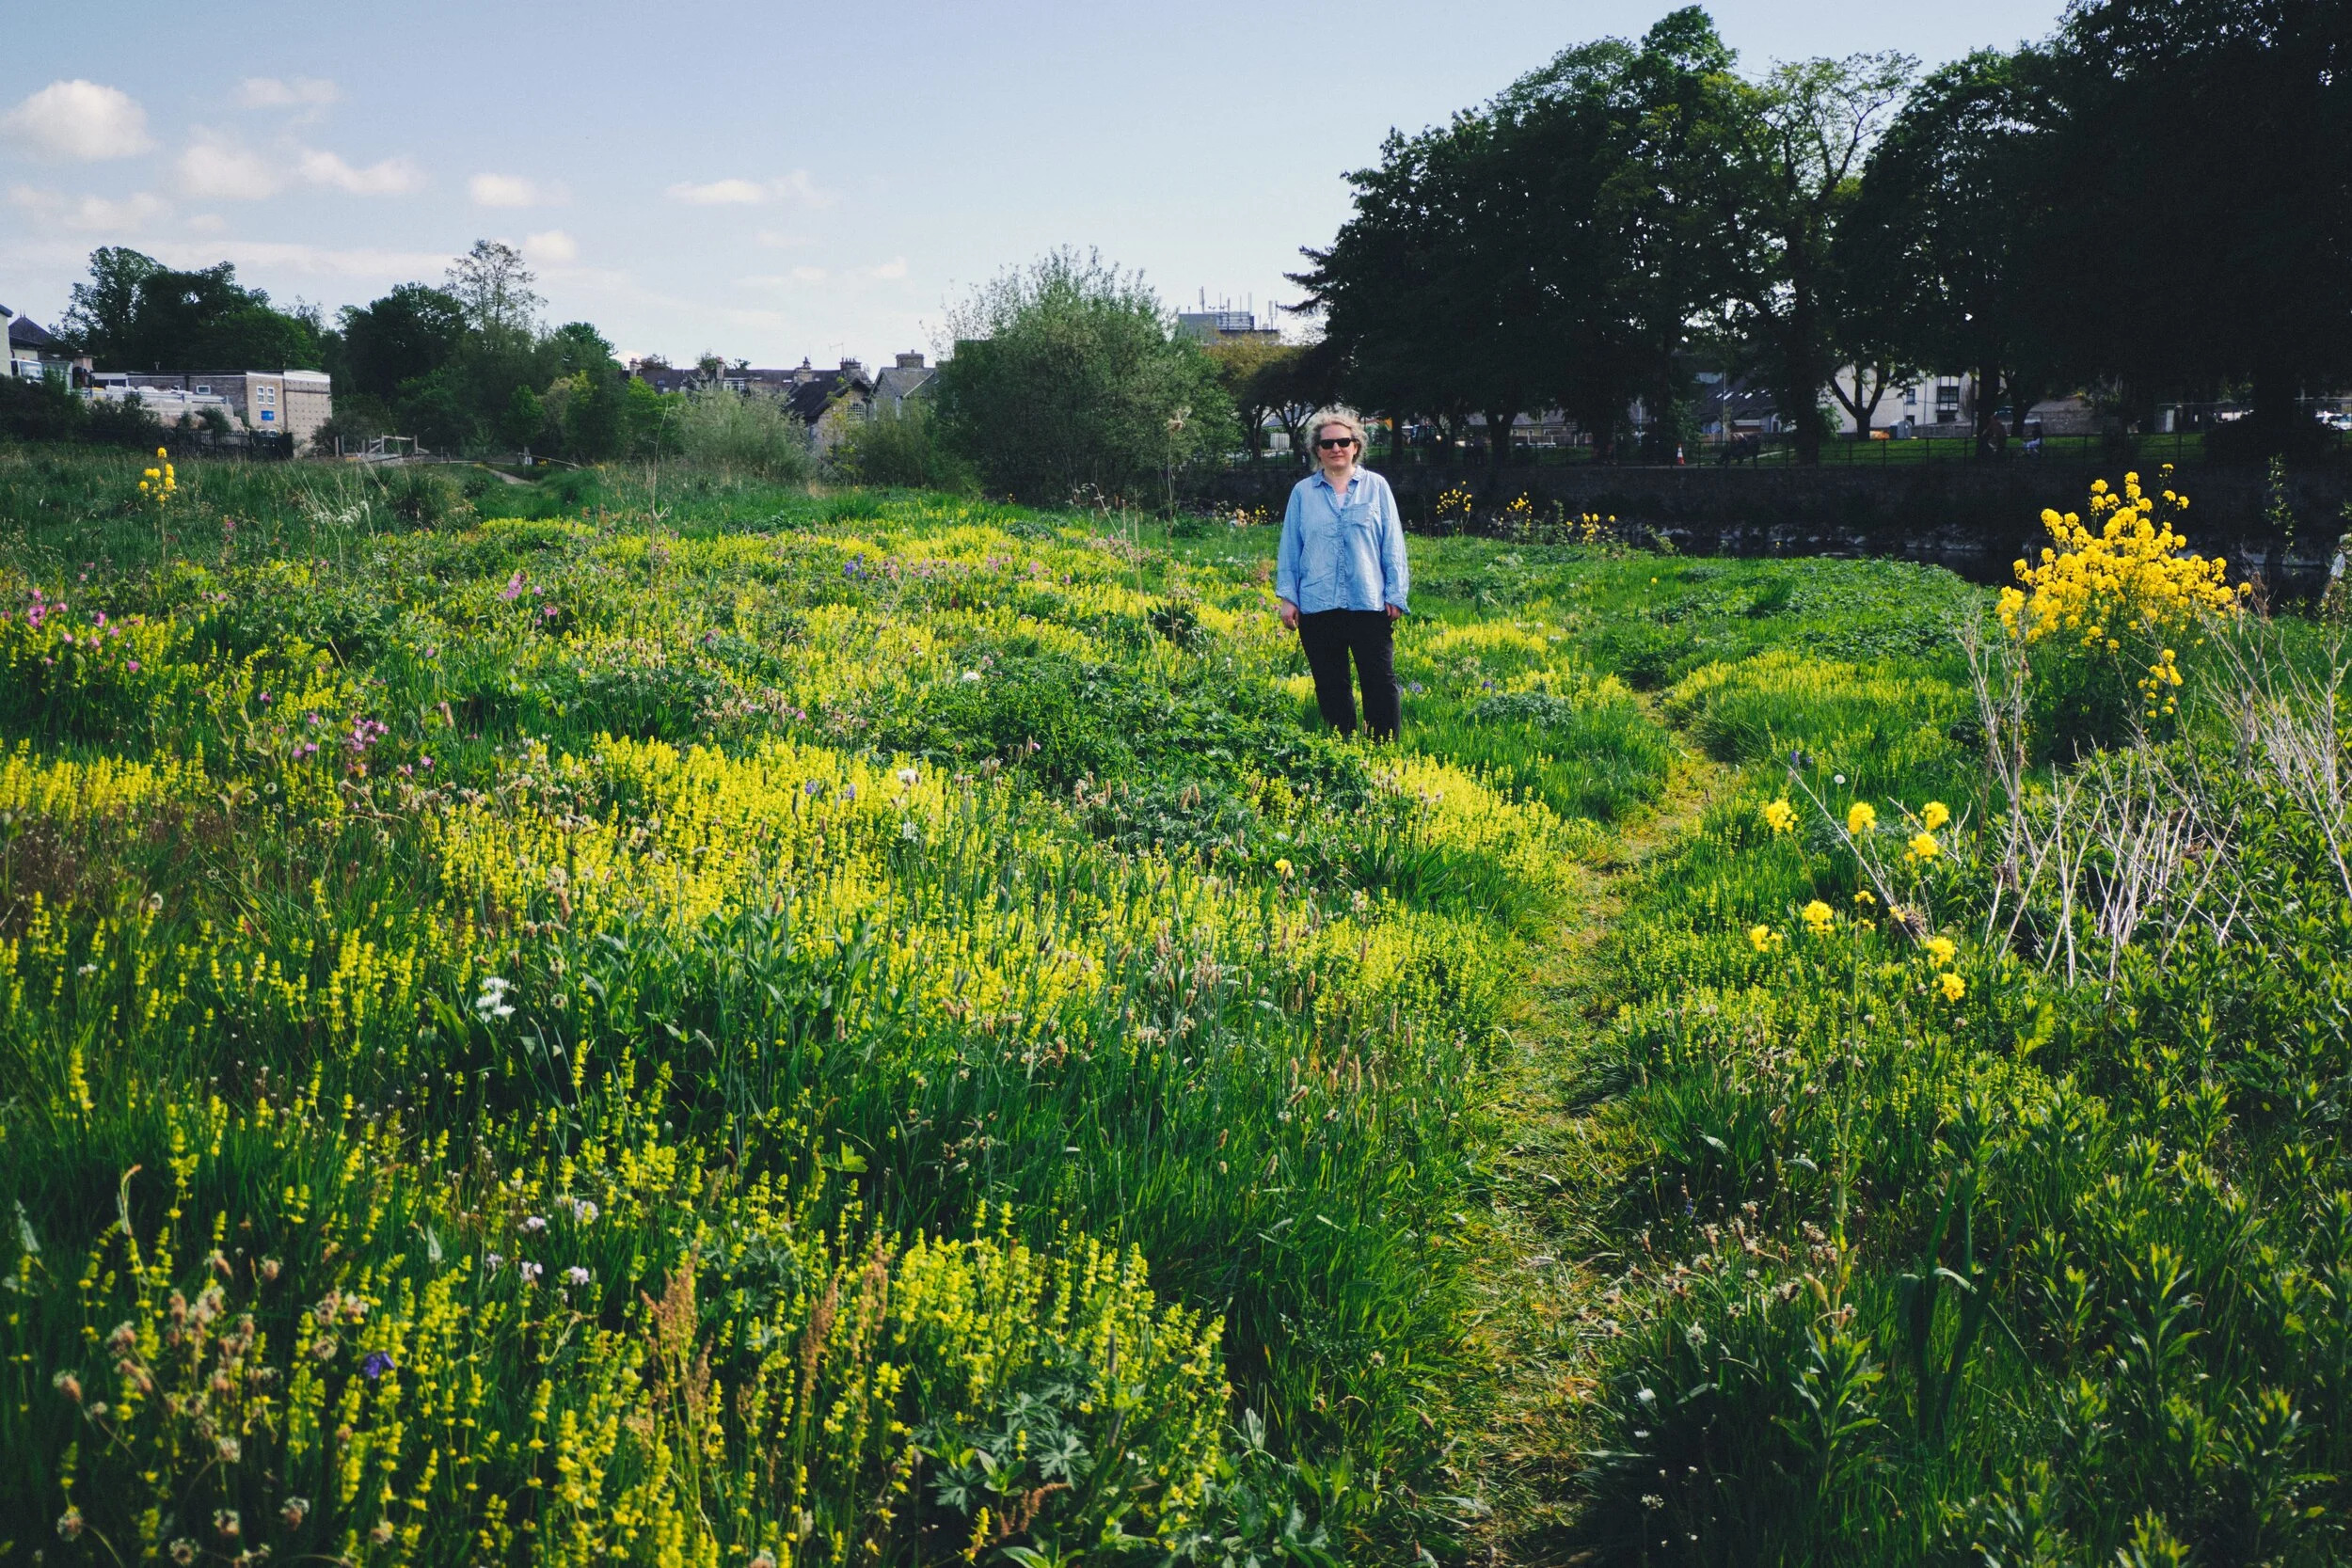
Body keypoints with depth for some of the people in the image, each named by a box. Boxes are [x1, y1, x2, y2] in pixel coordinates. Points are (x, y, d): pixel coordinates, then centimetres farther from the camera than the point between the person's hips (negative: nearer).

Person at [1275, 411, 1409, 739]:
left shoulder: (1376, 486, 6)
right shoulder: (1302, 492, 9)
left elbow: (1393, 544, 6)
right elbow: (1289, 548, 11)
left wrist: (1395, 594, 1)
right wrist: (1287, 597, 4)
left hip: (1369, 604, -1)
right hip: (1317, 607, 1)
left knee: (1380, 682, -2)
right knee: (1330, 686, 7)